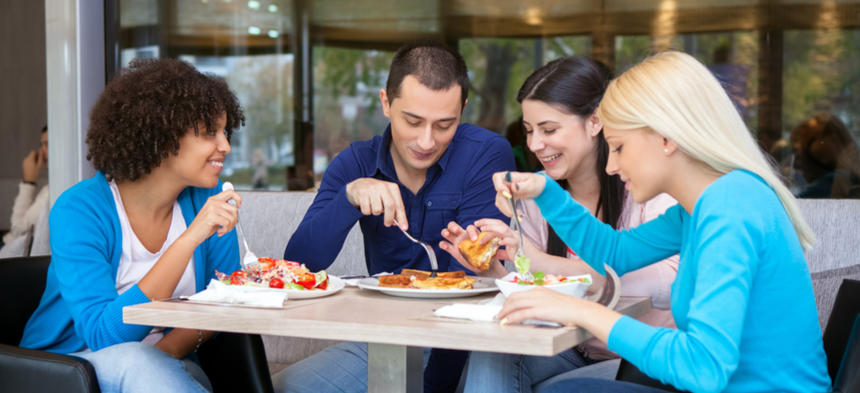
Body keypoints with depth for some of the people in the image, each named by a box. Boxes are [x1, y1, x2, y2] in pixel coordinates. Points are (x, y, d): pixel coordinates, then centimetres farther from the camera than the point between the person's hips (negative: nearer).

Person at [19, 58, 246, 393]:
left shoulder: (206, 197, -2)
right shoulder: (79, 211, -17)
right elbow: (104, 333, -27)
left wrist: (171, 347, -18)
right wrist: (190, 238, -33)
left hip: (166, 366, 4)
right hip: (65, 366, -3)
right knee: (134, 360, -34)